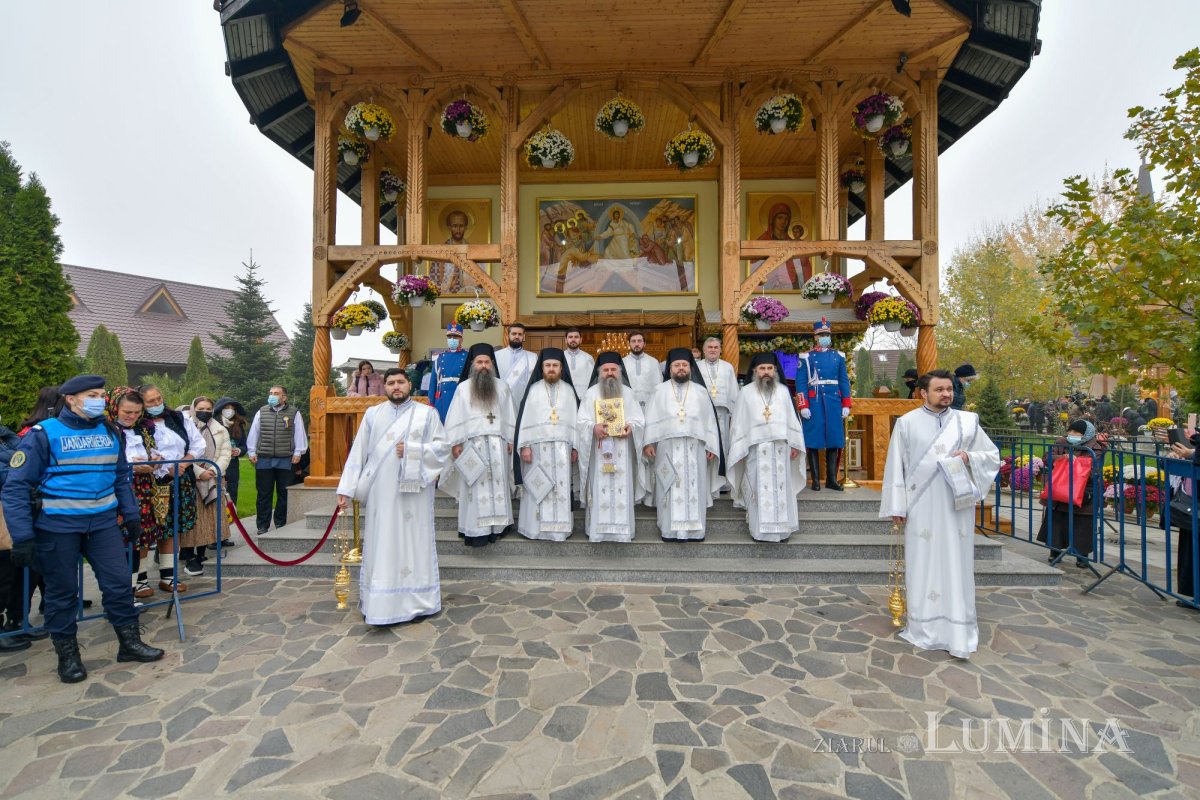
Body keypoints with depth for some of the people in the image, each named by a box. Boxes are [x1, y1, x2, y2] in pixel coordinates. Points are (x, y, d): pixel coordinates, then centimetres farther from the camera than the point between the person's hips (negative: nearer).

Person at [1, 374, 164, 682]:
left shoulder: (110, 432, 5)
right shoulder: (44, 434, -10)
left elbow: (121, 477, 14)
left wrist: (130, 515, 11)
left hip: (103, 522, 4)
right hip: (57, 526, -3)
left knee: (119, 582, 5)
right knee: (62, 591, 10)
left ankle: (129, 643, 19)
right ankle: (67, 655, 27)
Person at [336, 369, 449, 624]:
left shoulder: (426, 413, 5)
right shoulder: (372, 414, 11)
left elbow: (442, 447, 0)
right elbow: (358, 452, 6)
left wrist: (412, 450, -13)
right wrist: (346, 488, 0)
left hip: (412, 491, -2)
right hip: (380, 491, 2)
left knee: (412, 543, 2)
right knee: (380, 545, 5)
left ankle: (415, 601, 12)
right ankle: (377, 603, 15)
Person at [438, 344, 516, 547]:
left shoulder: (502, 387, 8)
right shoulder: (463, 387, 4)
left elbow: (509, 415, 9)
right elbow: (455, 417, 2)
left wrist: (511, 440, 4)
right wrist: (454, 443, -4)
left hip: (497, 444, 2)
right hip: (472, 444, -2)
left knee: (498, 484, 3)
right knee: (476, 486, -2)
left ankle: (496, 525, 10)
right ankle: (476, 530, 1)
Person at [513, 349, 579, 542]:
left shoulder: (569, 390, 8)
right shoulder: (534, 389, 4)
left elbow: (575, 419, 7)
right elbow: (525, 418, 0)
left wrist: (575, 446, 1)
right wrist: (524, 445, -8)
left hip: (562, 447, 1)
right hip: (538, 445, -1)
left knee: (561, 487, 3)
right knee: (537, 487, 2)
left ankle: (560, 528, 11)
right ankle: (535, 527, 12)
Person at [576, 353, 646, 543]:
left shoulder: (628, 393, 10)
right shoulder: (591, 393, 4)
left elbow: (640, 420, 7)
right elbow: (581, 421, -2)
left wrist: (630, 427, -15)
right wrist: (594, 427, -22)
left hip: (622, 452, 2)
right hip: (598, 452, -1)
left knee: (622, 489, 1)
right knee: (600, 490, -2)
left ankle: (623, 531, 10)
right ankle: (598, 530, 7)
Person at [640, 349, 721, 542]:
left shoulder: (700, 391, 11)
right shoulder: (660, 391, 8)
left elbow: (709, 419, 8)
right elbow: (651, 419, 4)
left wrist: (711, 446, 1)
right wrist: (648, 443, -6)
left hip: (695, 448, 1)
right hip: (667, 447, -1)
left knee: (694, 488, 3)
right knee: (670, 489, 1)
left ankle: (694, 530, 10)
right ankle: (670, 530, 7)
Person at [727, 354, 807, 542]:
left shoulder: (783, 390, 9)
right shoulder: (746, 392, 2)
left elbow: (791, 418, 10)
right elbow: (739, 422, 2)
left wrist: (795, 444, 5)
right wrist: (739, 450, -2)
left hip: (780, 447, 2)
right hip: (756, 448, -2)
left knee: (781, 488, 4)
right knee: (759, 489, -1)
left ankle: (781, 528, 13)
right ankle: (759, 529, 6)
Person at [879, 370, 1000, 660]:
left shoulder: (968, 421, 6)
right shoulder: (907, 423, 1)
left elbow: (993, 456, 12)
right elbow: (896, 466, 1)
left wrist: (969, 457, -10)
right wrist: (896, 507, -3)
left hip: (956, 507, 1)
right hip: (921, 508, -1)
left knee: (956, 567, 4)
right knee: (923, 566, 4)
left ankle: (958, 633, 13)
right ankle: (924, 628, 16)